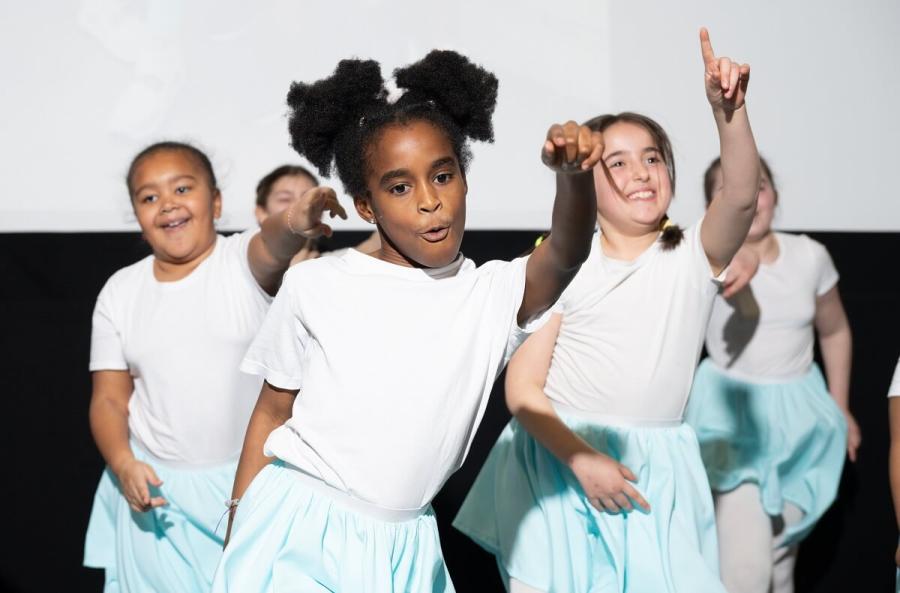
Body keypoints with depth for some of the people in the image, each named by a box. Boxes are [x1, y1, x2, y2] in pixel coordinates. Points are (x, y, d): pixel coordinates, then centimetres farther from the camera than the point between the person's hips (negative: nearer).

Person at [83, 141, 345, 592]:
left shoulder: (245, 261, -7)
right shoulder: (120, 292, 3)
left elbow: (272, 246, -31)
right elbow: (110, 398, 5)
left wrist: (294, 222, -55)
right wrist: (123, 464, -14)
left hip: (253, 481, -2)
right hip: (157, 491, 2)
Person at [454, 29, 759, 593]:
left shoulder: (693, 257, 4)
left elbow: (742, 197, -17)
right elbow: (522, 387, -2)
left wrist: (730, 111, -32)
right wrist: (581, 458, -14)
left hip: (655, 471, 1)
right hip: (559, 456, -1)